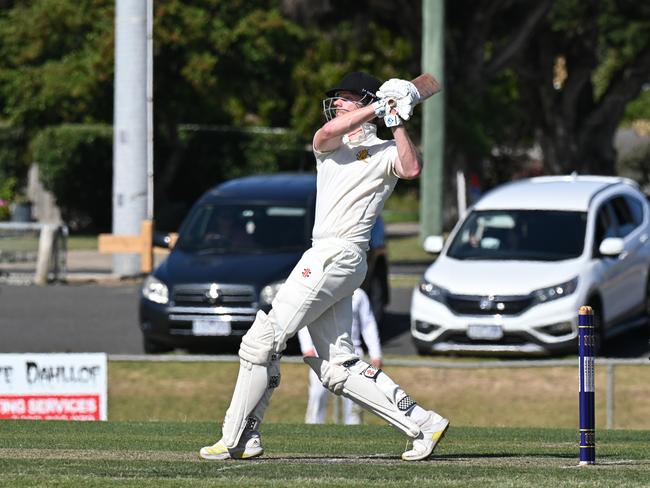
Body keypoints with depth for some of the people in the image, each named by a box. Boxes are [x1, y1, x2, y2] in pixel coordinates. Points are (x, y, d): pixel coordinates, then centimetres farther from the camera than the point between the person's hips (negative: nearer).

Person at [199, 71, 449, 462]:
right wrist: (380, 107, -5)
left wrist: (397, 122, -20)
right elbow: (329, 131, -4)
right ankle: (422, 424, 1)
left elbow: (412, 169, -20)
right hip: (326, 257, 8)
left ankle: (238, 440, -6)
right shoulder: (331, 146, 20)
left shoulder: (384, 151, 1)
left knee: (263, 340, -9)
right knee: (338, 367, 3)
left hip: (339, 255, -8)